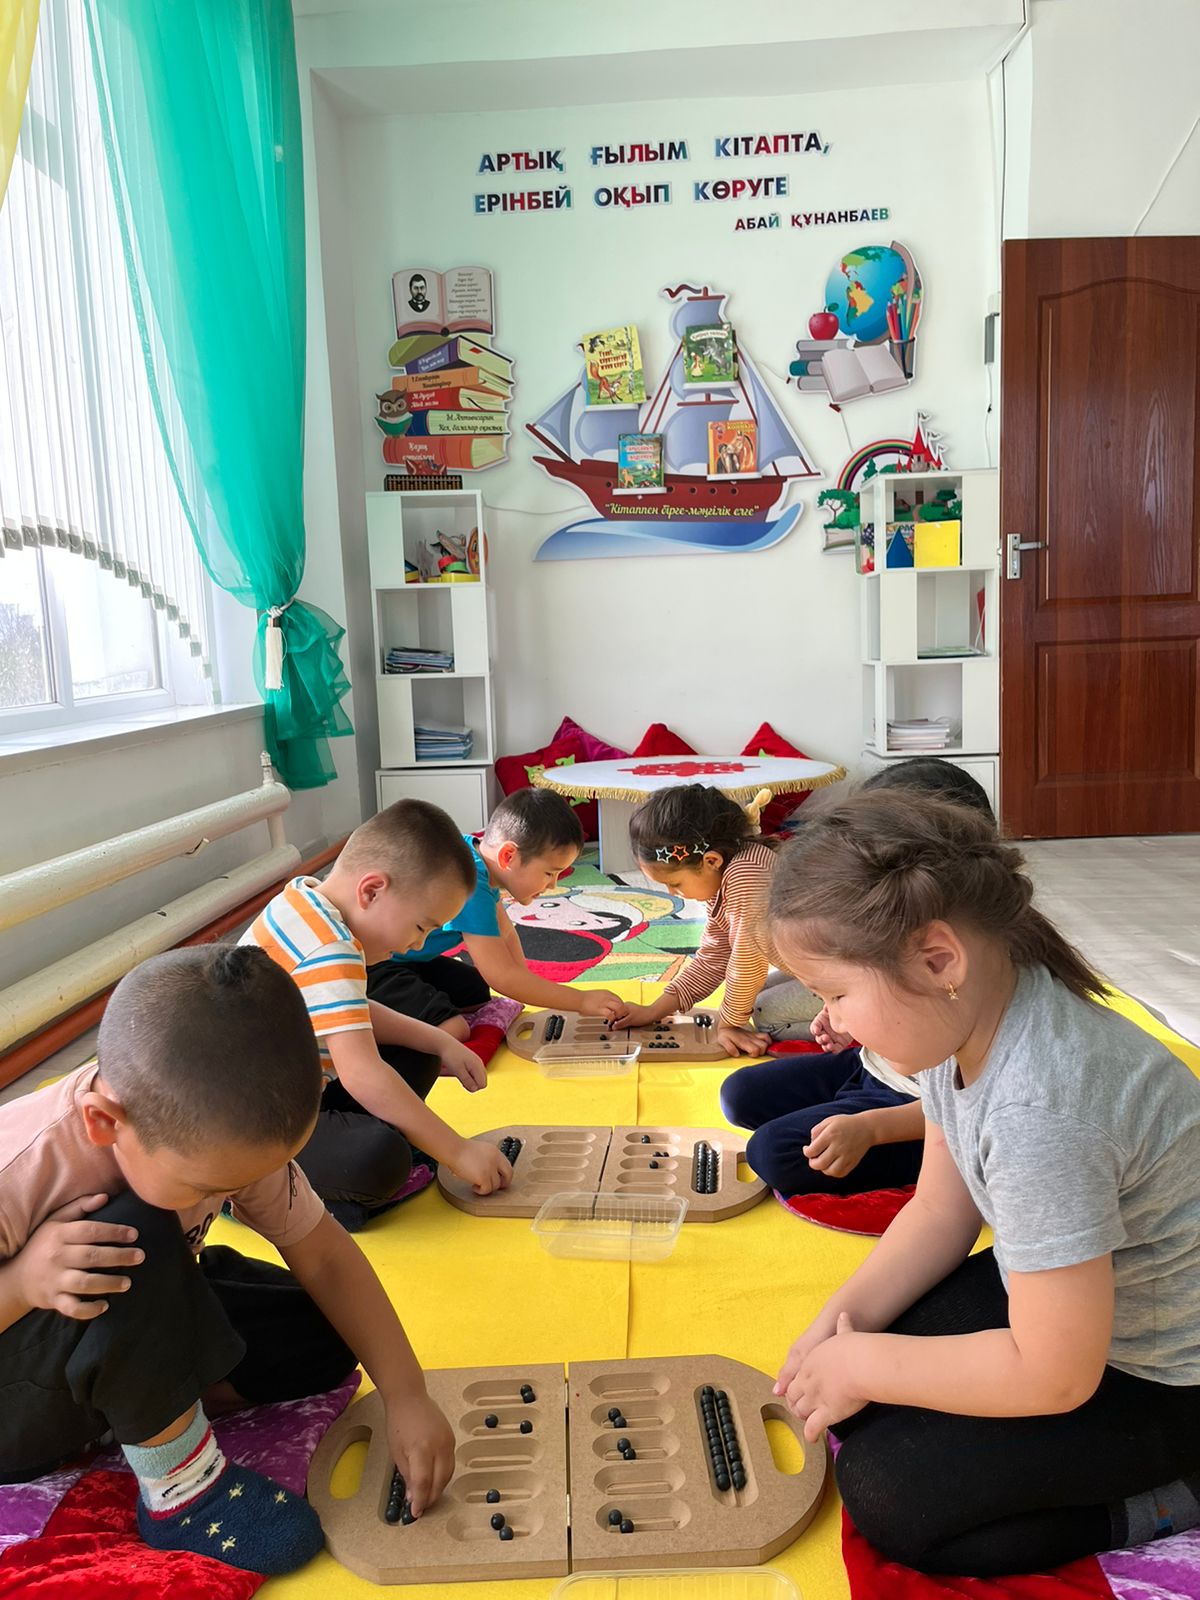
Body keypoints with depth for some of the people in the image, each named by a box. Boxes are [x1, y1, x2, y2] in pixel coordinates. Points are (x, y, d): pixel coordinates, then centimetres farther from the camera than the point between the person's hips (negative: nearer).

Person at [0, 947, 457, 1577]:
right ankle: (180, 1485, -14)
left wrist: (407, 1396, -18)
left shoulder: (218, 1131, -21)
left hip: (135, 1333, 5)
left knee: (324, 1339, -10)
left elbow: (321, 1255, -14)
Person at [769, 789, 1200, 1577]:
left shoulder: (1039, 1110, -39)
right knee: (854, 1400, 5)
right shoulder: (964, 1020, -12)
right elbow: (941, 1211, 1)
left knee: (883, 1492, -8)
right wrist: (842, 1319, -10)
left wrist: (863, 1363, -18)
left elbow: (1055, 1376, -29)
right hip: (1064, 1293, 8)